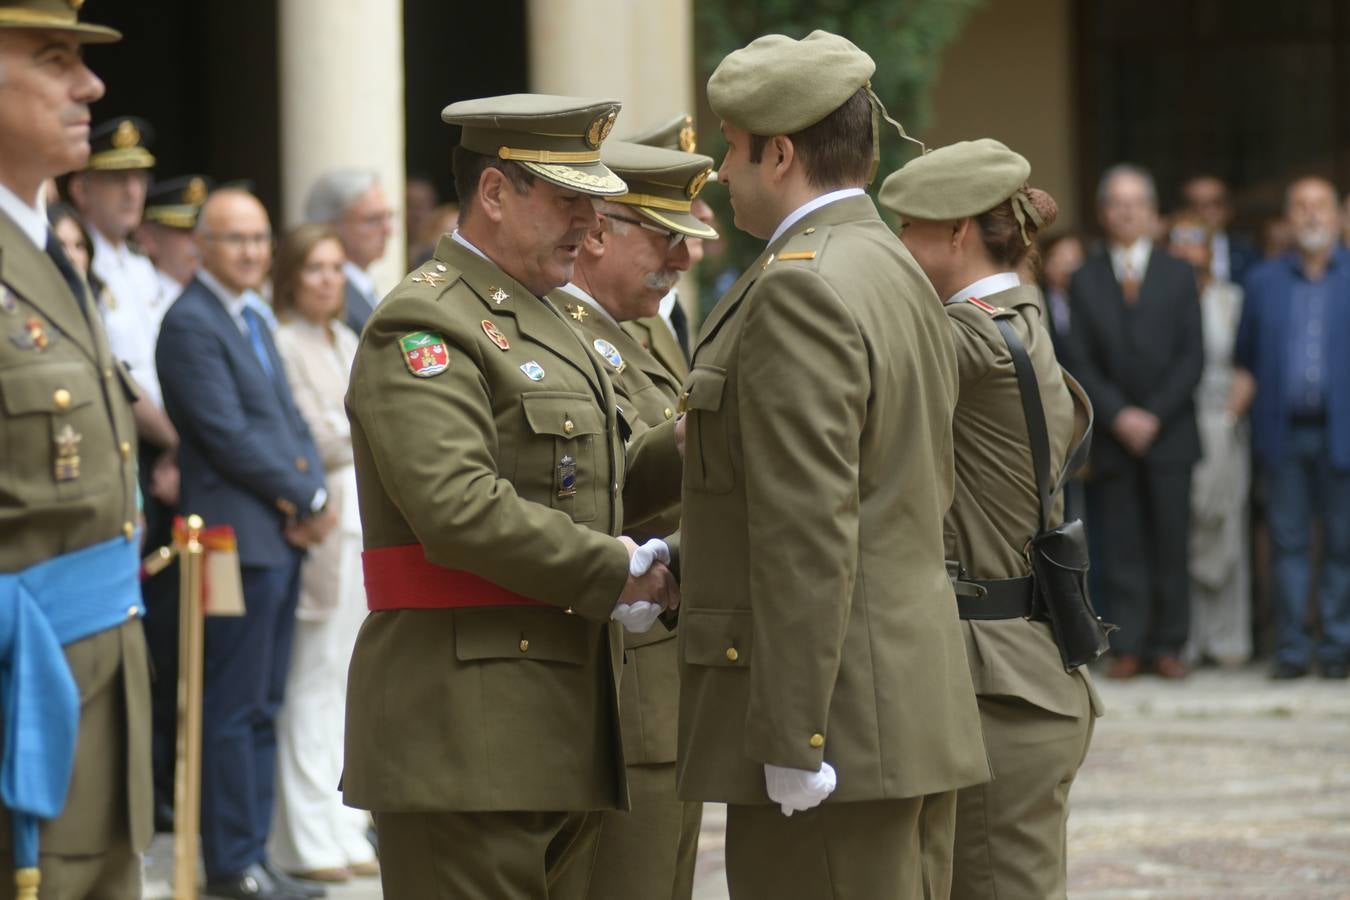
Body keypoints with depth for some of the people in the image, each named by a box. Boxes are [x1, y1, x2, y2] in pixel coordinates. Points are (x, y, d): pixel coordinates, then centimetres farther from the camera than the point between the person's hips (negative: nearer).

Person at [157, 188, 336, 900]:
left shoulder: (254, 317, 18)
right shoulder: (190, 325, -11)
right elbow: (229, 437, -16)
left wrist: (307, 501, -1)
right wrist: (308, 499, -10)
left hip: (284, 535, 9)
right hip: (241, 537, -9)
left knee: (263, 706, 11)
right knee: (235, 708, -5)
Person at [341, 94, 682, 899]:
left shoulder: (541, 322, 21)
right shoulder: (423, 329, -12)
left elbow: (587, 489, 24)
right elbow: (461, 508, -24)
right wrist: (616, 573, -16)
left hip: (557, 729, 10)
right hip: (465, 732, -10)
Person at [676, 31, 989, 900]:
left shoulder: (800, 288, -15)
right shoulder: (900, 274, 16)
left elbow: (810, 531, -20)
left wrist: (789, 744, -21)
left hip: (831, 721, -10)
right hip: (918, 719, 10)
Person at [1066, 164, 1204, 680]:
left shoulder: (1179, 277, 8)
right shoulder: (1085, 281, 8)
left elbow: (1193, 356, 1)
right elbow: (1080, 362, 3)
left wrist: (1155, 415, -9)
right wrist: (1118, 416, -10)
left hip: (1170, 432, 0)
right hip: (1113, 437, 0)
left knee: (1171, 542, -1)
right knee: (1122, 545, -2)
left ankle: (1168, 644, 5)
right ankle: (1127, 647, 1)